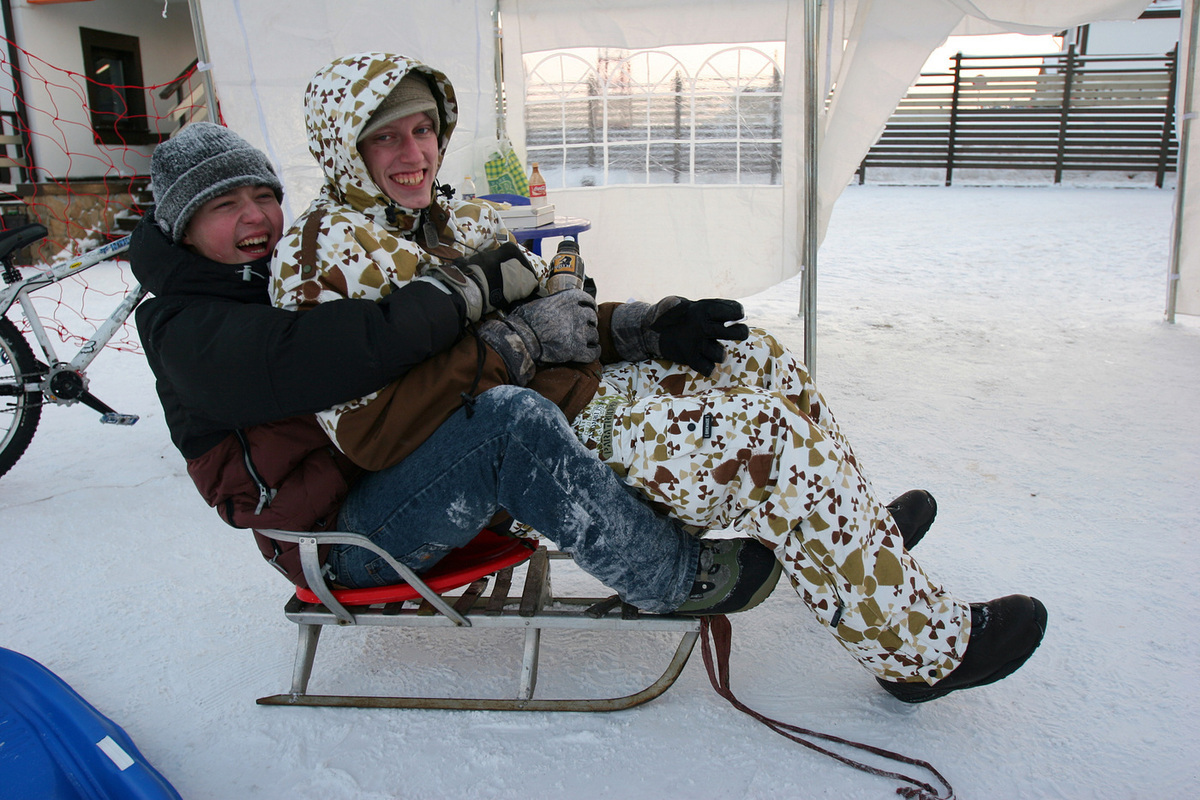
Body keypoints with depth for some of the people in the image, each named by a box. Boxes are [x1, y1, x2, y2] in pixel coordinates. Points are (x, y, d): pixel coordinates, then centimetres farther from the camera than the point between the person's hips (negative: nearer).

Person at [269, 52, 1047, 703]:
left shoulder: (458, 220, 15)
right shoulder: (320, 255, -10)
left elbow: (556, 324, 15)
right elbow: (370, 427, -20)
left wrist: (639, 325, -4)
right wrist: (516, 343, -19)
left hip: (569, 395, 9)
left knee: (759, 358, 4)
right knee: (768, 432, -18)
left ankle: (856, 527, 21)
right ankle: (925, 647, -2)